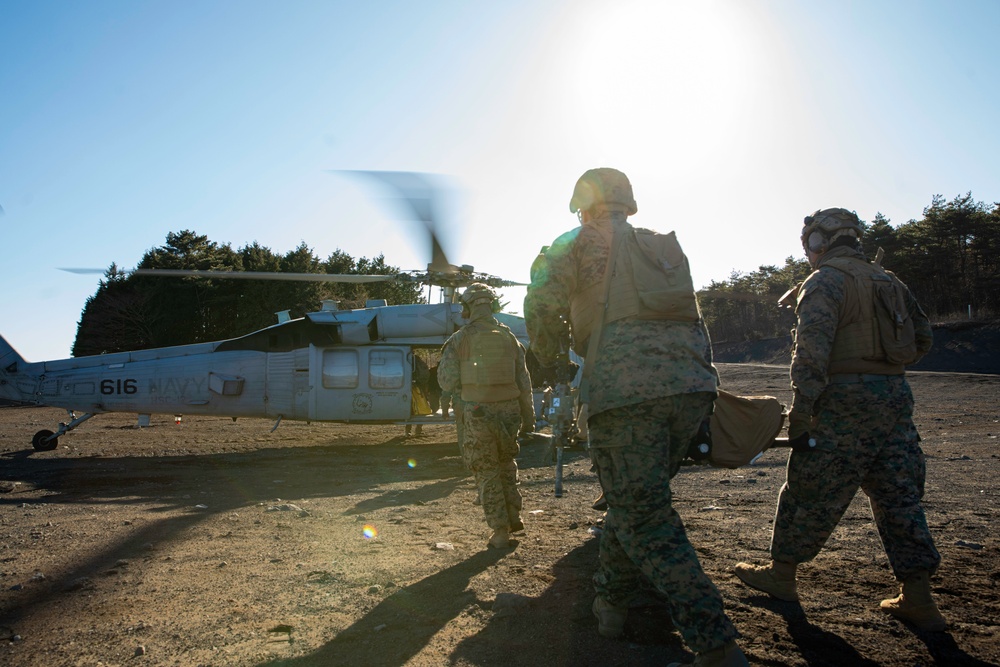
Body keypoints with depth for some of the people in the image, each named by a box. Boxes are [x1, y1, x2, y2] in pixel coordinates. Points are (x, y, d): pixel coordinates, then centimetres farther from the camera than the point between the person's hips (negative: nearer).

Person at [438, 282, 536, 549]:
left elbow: (446, 381, -6)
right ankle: (514, 518, 25)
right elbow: (524, 382, 6)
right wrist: (528, 417, 13)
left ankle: (500, 531, 6)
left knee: (487, 471, 6)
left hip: (477, 414, -3)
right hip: (508, 411, 3)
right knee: (506, 462, 23)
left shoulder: (459, 340, -5)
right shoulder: (509, 338, 5)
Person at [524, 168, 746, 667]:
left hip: (624, 391, -6)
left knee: (647, 522, -2)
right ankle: (611, 596, 34)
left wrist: (549, 360, 17)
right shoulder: (666, 244, 25)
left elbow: (541, 308, 2)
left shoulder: (578, 244, 9)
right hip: (692, 386, 6)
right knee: (637, 501, 21)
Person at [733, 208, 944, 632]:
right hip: (896, 397, 8)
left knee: (811, 492, 4)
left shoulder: (825, 282, -7)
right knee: (899, 497, 10)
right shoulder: (888, 282, 17)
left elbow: (812, 349, -19)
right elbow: (922, 338, 20)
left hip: (847, 402, -7)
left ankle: (782, 574, 17)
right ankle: (918, 600, 13)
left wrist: (801, 409, -20)